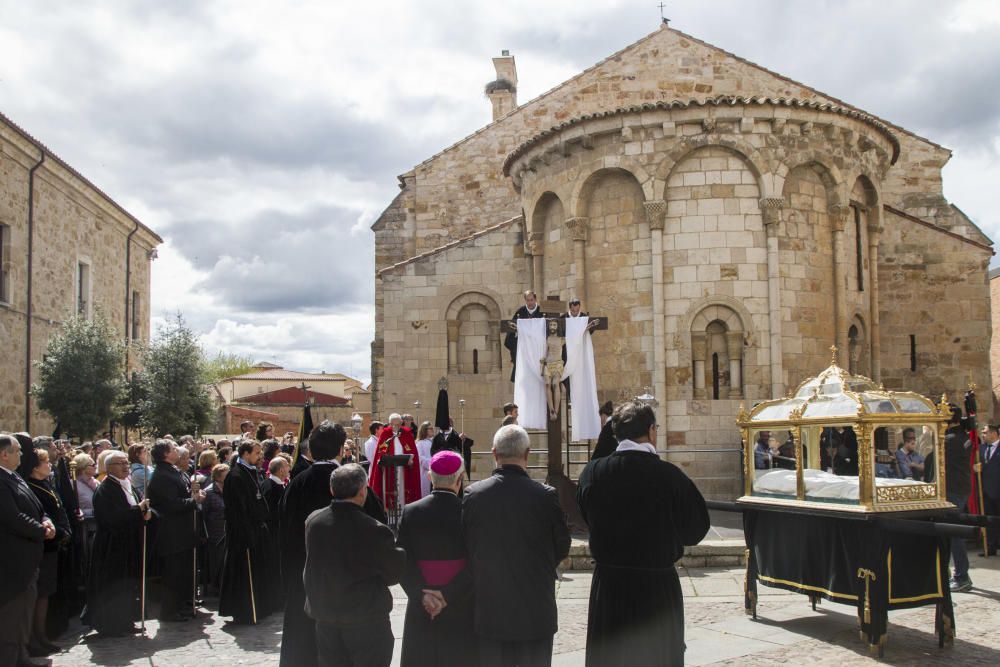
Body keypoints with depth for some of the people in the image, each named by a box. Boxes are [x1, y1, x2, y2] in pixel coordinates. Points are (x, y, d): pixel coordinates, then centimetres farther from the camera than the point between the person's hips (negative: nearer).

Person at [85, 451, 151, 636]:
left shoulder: (128, 485, 12)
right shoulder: (105, 489, -16)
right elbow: (113, 517, -25)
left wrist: (145, 513, -4)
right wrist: (139, 509, -19)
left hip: (129, 545, 9)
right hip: (112, 546, -9)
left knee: (128, 585, 14)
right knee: (112, 587, -1)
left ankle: (125, 621, 22)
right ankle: (109, 626, 9)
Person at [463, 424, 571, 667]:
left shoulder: (472, 494, -9)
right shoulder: (546, 496, -13)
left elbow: (466, 548, 0)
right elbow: (562, 548, -1)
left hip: (488, 610, 1)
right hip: (536, 610, -1)